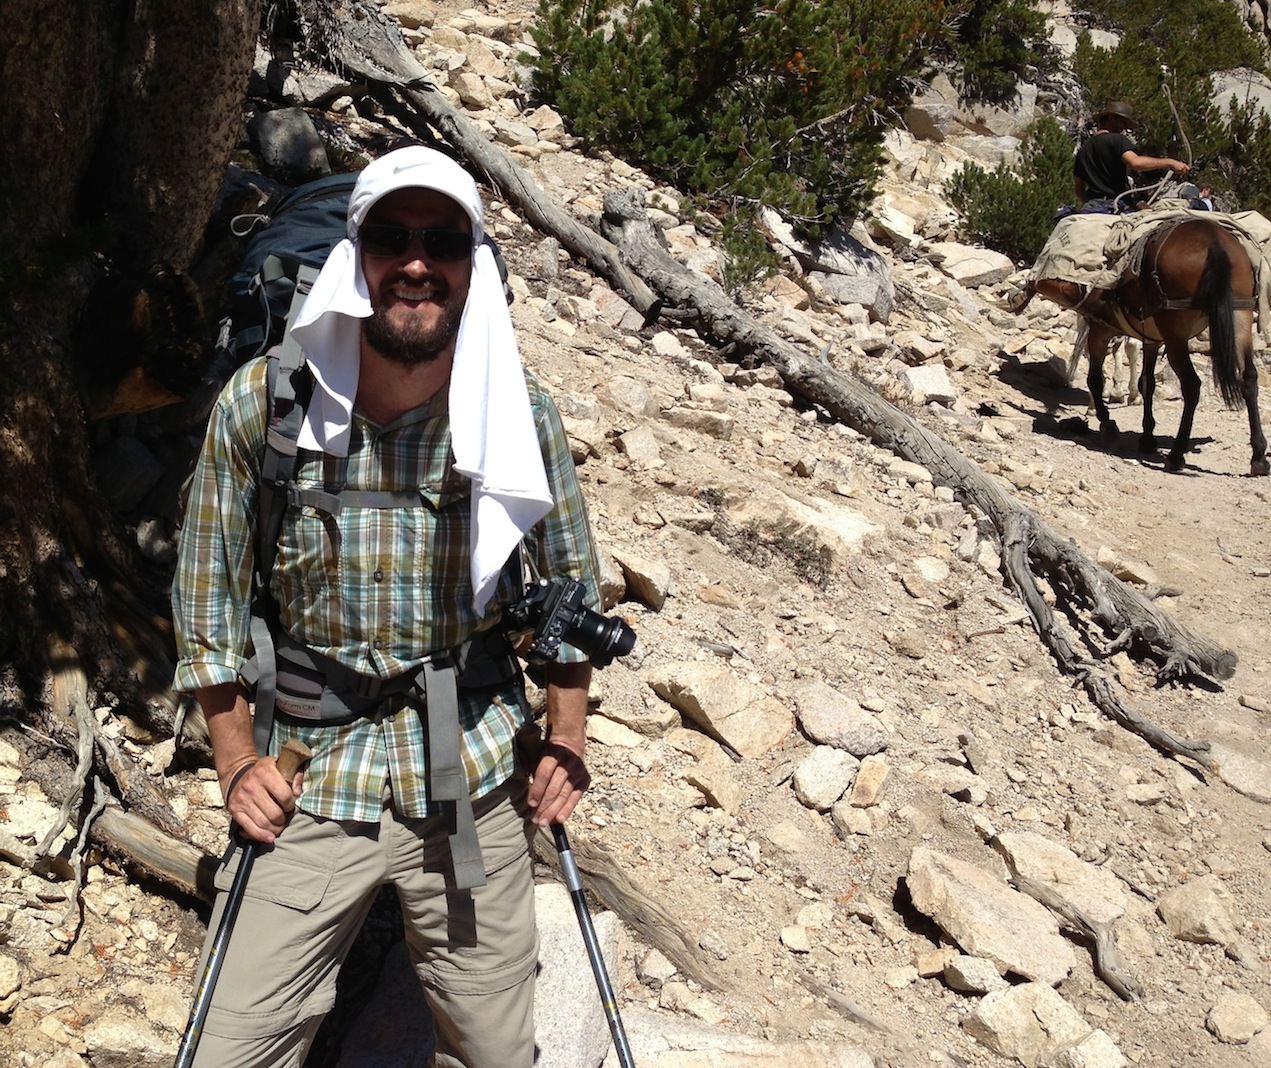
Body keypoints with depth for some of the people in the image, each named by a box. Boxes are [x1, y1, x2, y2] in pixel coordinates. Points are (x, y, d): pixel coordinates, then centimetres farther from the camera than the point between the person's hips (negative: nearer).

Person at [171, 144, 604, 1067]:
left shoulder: (522, 414, -6)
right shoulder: (261, 402, -9)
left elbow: (572, 581, 7)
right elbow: (210, 594, 1)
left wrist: (566, 744, 5)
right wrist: (236, 760, 0)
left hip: (473, 782, 1)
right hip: (307, 782, 0)